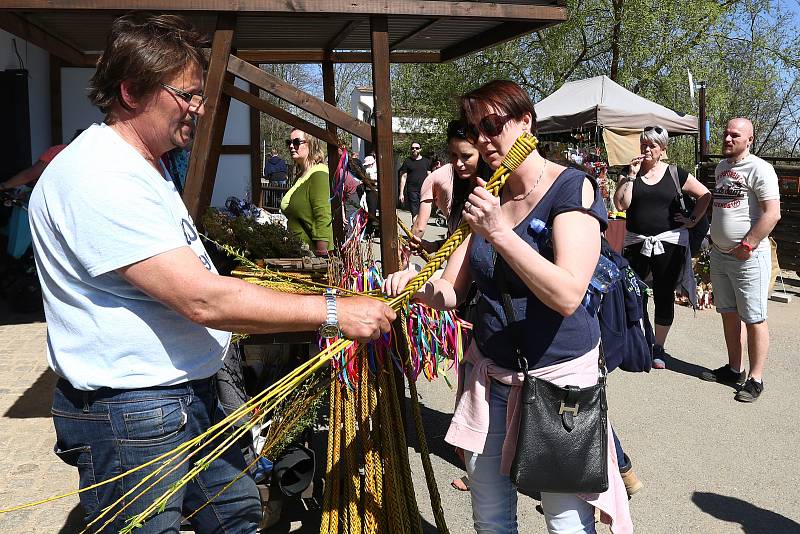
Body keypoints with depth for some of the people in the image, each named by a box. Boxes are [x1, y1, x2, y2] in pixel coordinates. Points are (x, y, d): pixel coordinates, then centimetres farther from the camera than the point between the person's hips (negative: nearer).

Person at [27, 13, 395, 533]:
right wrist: (332, 311, -26)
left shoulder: (145, 164, 12)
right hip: (130, 416, -10)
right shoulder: (99, 177, -24)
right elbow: (201, 299, -30)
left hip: (192, 393, 10)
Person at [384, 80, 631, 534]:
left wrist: (499, 232, -30)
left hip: (557, 375, -6)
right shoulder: (487, 197, 7)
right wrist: (420, 285, -16)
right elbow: (452, 291, 6)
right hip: (489, 372, 6)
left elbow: (567, 296, -25)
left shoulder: (571, 188, -12)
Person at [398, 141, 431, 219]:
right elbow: (403, 177, 5)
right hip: (412, 191, -2)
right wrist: (401, 193, -1)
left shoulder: (426, 161, 12)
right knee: (415, 213, -5)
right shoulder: (407, 162, 6)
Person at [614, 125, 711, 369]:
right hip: (636, 242, 1)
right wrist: (632, 175, -11)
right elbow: (620, 204, -7)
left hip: (669, 242, -1)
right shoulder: (632, 172, 5)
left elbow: (705, 195, 11)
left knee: (664, 296, 6)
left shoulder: (676, 174, 3)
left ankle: (658, 347, 20)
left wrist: (693, 219, 2)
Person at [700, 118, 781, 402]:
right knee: (728, 314, 15)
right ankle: (734, 369, 28)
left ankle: (755, 379, 8)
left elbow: (772, 213, -19)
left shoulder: (759, 169, -12)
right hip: (719, 253, 8)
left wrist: (748, 246, -19)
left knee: (754, 319, -1)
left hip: (748, 256, -8)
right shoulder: (721, 167, 13)